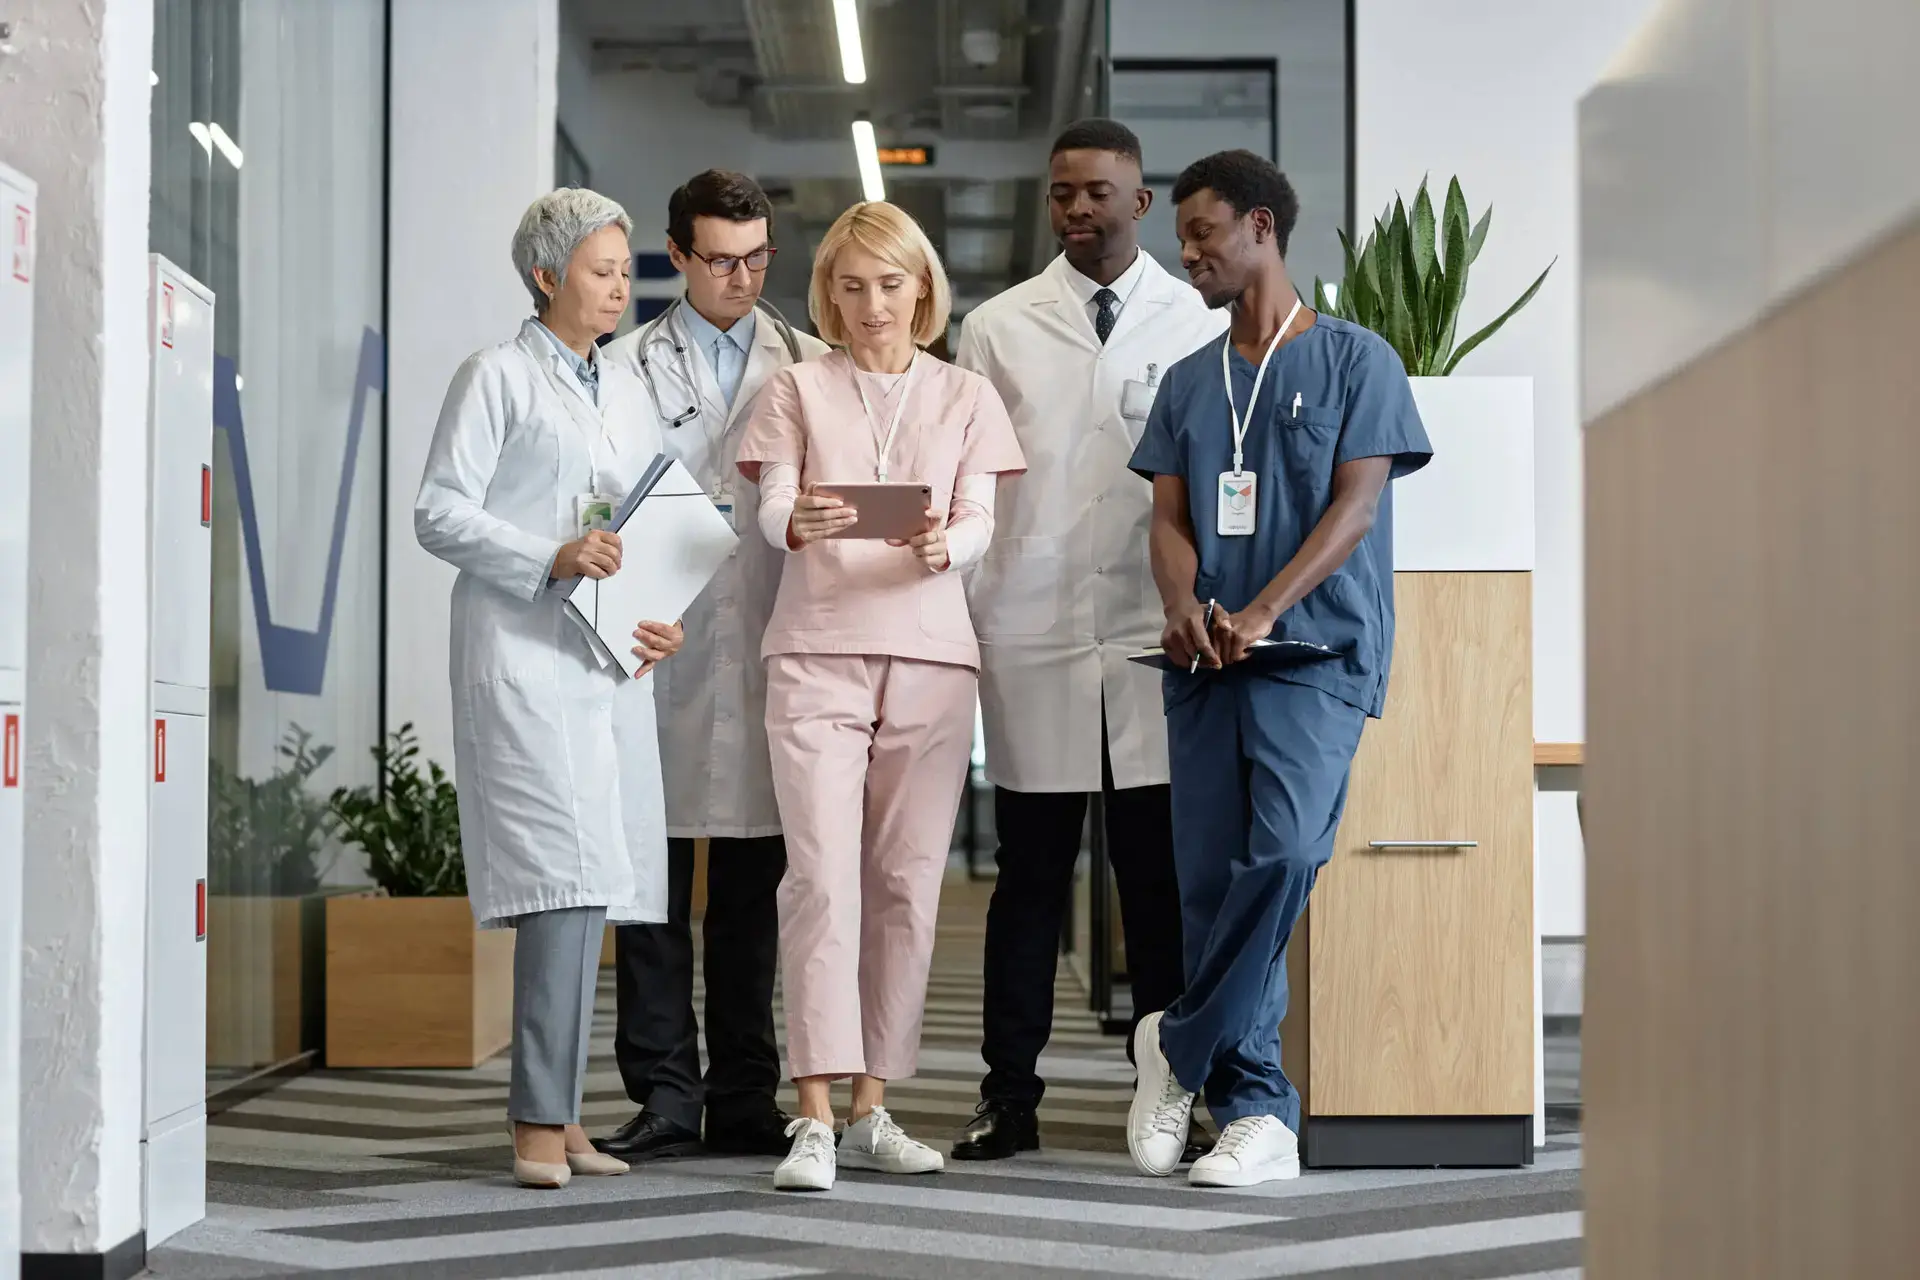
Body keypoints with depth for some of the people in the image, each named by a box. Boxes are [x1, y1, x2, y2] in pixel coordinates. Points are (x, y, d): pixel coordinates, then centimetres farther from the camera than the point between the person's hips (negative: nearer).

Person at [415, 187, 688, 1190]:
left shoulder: (627, 393, 21)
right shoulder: (497, 377, 1)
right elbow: (439, 513, -6)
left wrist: (668, 617, 6)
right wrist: (552, 559, -18)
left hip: (612, 656, 7)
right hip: (523, 647, -7)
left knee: (595, 883, 4)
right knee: (566, 873, -16)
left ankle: (555, 1114, 9)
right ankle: (542, 1122, -15)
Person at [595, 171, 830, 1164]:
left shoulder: (810, 368, 11)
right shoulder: (627, 368, 7)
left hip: (768, 655, 1)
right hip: (660, 656, -1)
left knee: (753, 888, 6)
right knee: (655, 885, 0)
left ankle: (744, 1101, 12)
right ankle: (664, 1096, 5)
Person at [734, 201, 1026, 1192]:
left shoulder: (965, 398, 13)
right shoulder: (797, 389, 10)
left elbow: (980, 525, 2)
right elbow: (771, 512, -3)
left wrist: (943, 545, -23)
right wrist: (800, 522, -28)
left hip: (930, 655, 2)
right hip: (817, 652, -2)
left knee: (908, 881, 2)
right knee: (822, 874, -12)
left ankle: (871, 1110, 10)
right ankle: (815, 1120, -15)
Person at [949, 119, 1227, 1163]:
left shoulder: (1200, 325, 8)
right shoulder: (997, 330, 9)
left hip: (1157, 640, 0)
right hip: (1031, 637, 0)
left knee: (1160, 872, 2)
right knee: (1030, 873, 3)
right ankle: (1009, 1095, 8)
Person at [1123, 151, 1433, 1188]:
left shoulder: (1353, 359, 4)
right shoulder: (1188, 383, 19)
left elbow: (1356, 505, -5)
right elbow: (1168, 519, 14)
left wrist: (1261, 612, -17)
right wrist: (1184, 605, -9)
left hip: (1316, 648, -5)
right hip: (1205, 662, 5)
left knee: (1284, 851, -22)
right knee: (1209, 878, -1)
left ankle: (1181, 1046, -5)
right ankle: (1256, 1112, 3)